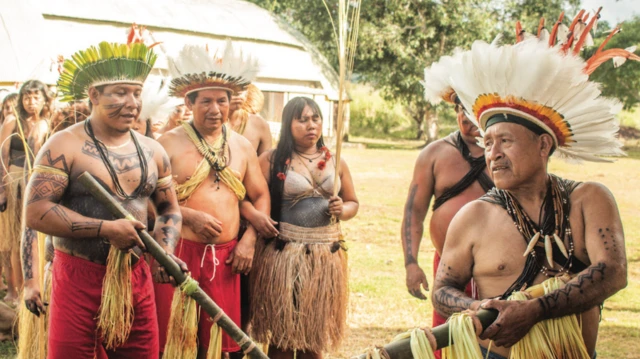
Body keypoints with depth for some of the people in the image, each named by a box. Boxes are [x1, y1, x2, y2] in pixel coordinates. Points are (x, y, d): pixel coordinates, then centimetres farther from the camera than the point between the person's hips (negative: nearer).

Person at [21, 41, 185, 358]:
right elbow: (36, 212, -15)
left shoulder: (152, 151, 9)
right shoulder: (65, 146, -8)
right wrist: (106, 229, -19)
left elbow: (169, 208, 18)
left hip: (137, 279, 5)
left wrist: (165, 252, -2)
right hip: (78, 280, -5)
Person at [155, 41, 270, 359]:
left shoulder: (242, 147, 12)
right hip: (179, 253, -4)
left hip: (227, 257, 4)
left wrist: (249, 240, 4)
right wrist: (190, 216, -18)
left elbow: (261, 196, 16)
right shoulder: (169, 143, -2)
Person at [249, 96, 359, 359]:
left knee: (315, 334, 10)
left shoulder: (335, 162, 11)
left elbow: (353, 202, 18)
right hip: (283, 255, -4)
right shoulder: (272, 160, -2)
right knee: (282, 331, 1)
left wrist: (342, 210, -3)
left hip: (325, 256, 4)